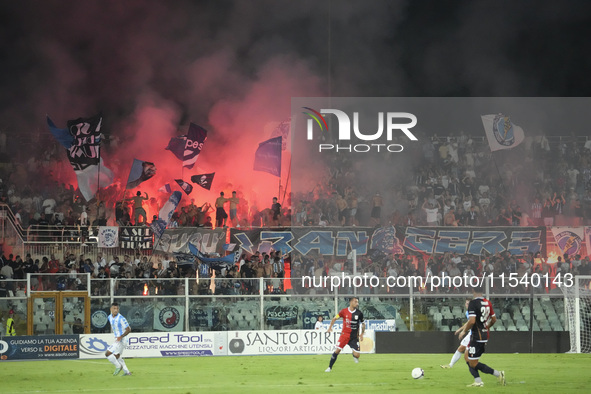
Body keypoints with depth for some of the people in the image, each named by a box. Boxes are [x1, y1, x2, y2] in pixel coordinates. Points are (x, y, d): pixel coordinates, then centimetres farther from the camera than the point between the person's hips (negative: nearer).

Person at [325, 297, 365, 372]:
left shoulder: (359, 313, 0)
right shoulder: (344, 311, -4)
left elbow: (363, 324, 14)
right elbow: (335, 318, 7)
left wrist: (361, 334, 5)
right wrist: (330, 327, -6)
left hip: (354, 337, 1)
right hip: (344, 334, -1)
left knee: (357, 355, -9)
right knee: (337, 350, -11)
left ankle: (354, 356, 30)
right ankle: (330, 367, 1)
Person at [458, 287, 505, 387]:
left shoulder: (473, 303, -15)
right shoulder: (488, 303, 8)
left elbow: (472, 321, -23)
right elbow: (494, 319, 16)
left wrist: (464, 331, -9)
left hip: (477, 337, -9)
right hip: (485, 335, 9)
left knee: (473, 363, -3)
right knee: (467, 357, 18)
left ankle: (498, 374, -8)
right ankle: (478, 381, 12)